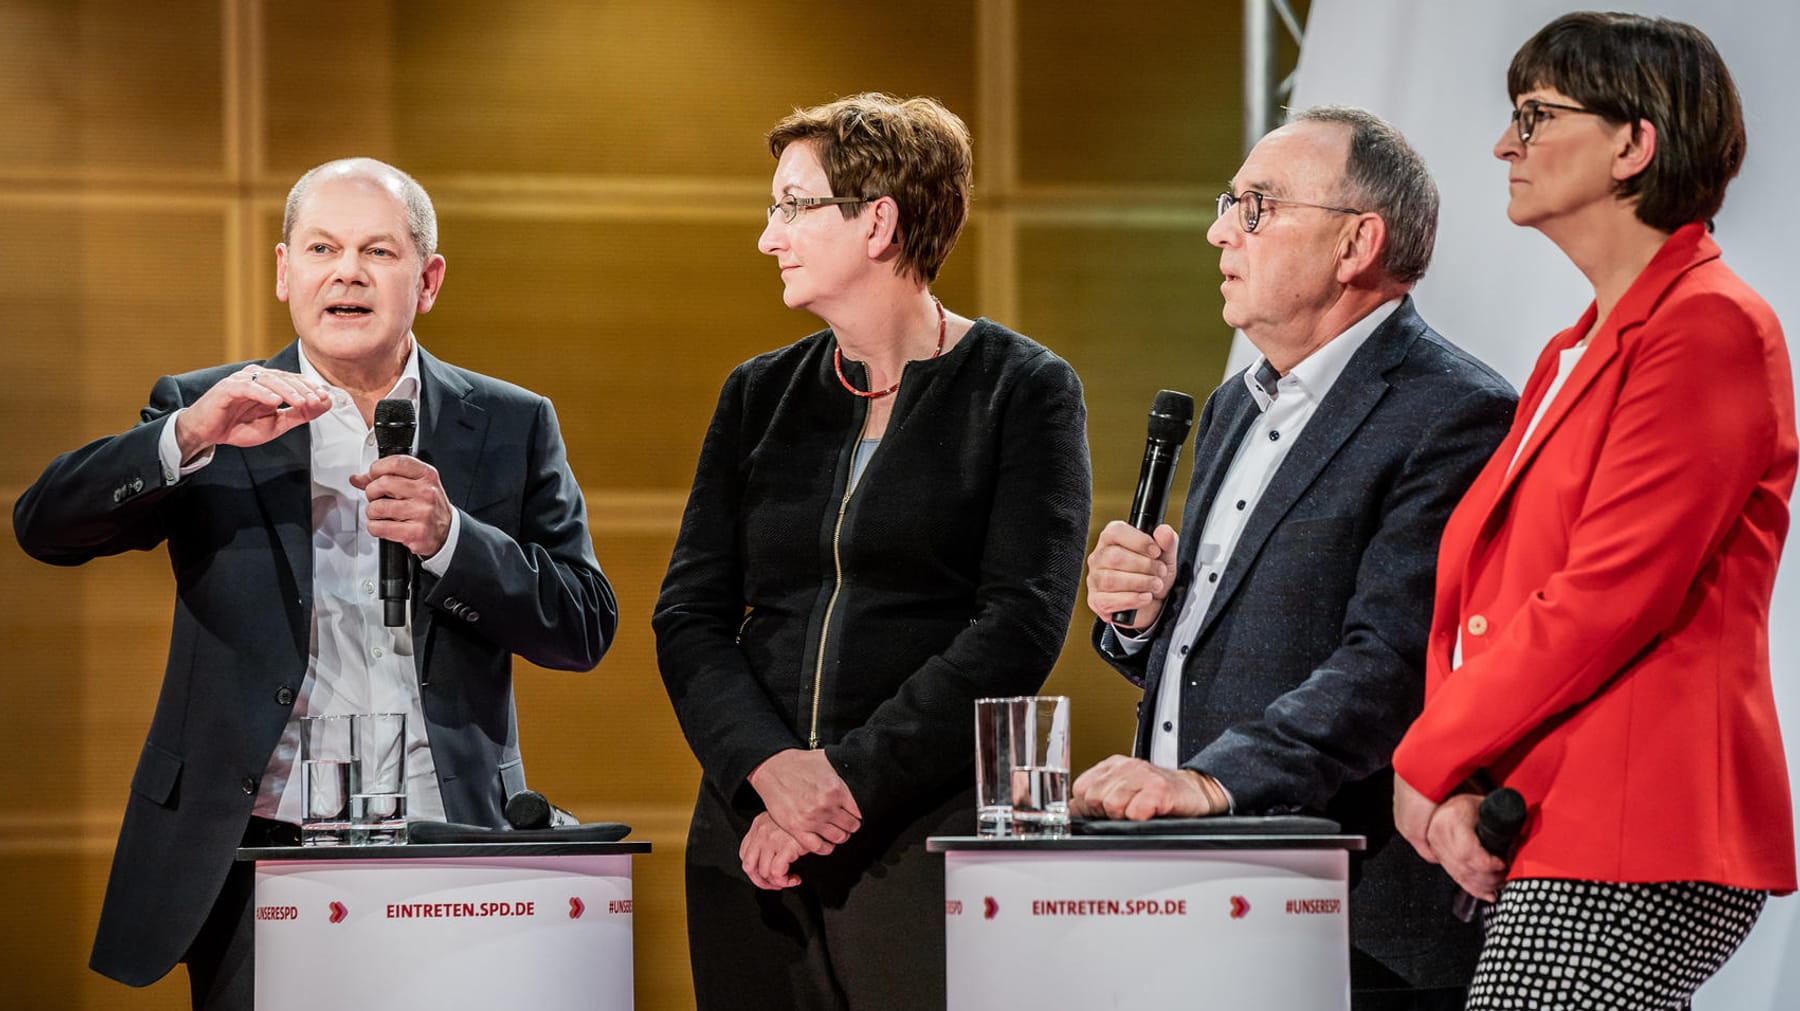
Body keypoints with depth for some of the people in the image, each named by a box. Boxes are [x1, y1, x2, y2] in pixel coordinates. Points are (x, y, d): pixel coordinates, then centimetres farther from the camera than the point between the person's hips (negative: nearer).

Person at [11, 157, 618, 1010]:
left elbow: (584, 627, 3)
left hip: (445, 849, 0)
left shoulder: (510, 427, 11)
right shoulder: (206, 414, 9)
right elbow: (46, 527, -3)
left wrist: (448, 538, -13)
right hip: (258, 851, 0)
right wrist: (189, 436, -18)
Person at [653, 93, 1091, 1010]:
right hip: (753, 830, 4)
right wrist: (769, 767, -11)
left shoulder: (1024, 391, 0)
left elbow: (1021, 625, -9)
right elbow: (688, 615, 7)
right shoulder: (758, 397, 14)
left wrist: (851, 778, -15)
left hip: (935, 827, -4)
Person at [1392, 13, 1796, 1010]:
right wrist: (1456, 790, -1)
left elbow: (1609, 598, -16)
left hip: (1627, 859, -9)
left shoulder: (1710, 327, -9)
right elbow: (1478, 591, 16)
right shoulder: (1573, 355, 22)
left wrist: (1428, 762, -7)